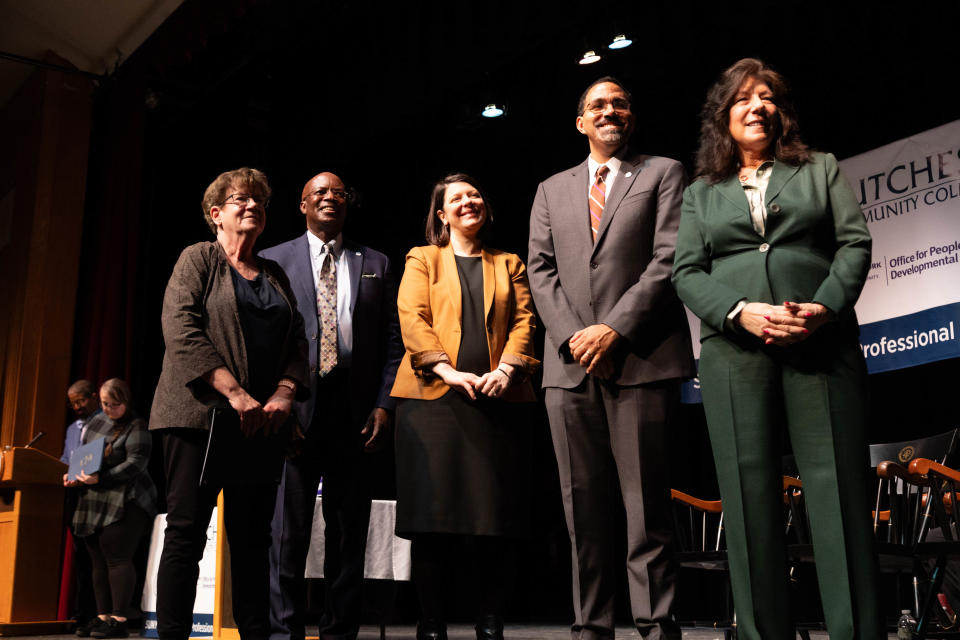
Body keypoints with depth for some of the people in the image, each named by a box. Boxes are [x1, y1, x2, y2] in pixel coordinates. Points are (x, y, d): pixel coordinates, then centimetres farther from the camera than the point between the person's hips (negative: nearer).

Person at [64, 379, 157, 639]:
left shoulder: (136, 427, -8)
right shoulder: (96, 421, 16)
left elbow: (136, 463, -17)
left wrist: (100, 479, -22)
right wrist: (73, 475, 7)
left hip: (124, 502, -8)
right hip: (93, 504, 8)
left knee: (117, 559, -12)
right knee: (98, 561, 8)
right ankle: (103, 617, 13)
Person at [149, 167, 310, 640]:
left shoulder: (275, 275, 19)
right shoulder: (198, 259, 4)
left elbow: (297, 340, 14)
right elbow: (181, 329, -9)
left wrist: (284, 393, -6)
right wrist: (235, 393, -17)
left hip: (263, 421, 5)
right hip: (202, 416, -5)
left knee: (252, 537, 5)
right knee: (186, 532, -6)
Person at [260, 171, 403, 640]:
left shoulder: (376, 265, 15)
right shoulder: (273, 260, 11)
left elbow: (392, 342, 10)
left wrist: (384, 404, -1)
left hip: (355, 410, 2)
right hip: (293, 407, -2)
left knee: (349, 531, 5)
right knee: (288, 528, -3)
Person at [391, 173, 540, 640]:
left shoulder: (508, 266, 21)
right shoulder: (422, 260, 14)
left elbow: (523, 321, 9)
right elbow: (412, 319, 0)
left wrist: (507, 368, -9)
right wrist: (447, 370, -13)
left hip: (496, 399, 2)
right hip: (432, 396, -1)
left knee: (497, 514, -2)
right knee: (433, 513, -3)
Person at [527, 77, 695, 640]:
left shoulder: (663, 174, 11)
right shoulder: (552, 191, 22)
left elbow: (670, 258, -2)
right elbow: (541, 271, 13)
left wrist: (615, 328, -11)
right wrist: (571, 335, -4)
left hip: (642, 360, -3)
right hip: (571, 363, 4)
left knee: (647, 504, -5)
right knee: (585, 509, 4)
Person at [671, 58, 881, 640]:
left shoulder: (821, 170, 18)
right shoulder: (701, 193, 18)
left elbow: (855, 241, 6)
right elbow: (687, 272, 8)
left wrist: (827, 307, -12)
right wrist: (741, 312, -11)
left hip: (822, 345, 0)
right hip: (735, 350, 1)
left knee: (839, 492, -6)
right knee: (751, 499, -1)